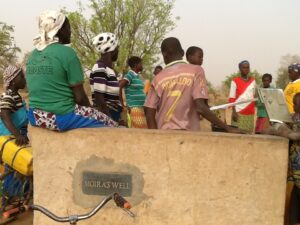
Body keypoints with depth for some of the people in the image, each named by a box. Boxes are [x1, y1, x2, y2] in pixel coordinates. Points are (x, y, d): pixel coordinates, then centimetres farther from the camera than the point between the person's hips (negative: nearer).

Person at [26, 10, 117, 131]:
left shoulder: (33, 55, 7)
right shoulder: (67, 53, -14)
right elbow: (79, 97, -14)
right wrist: (91, 112, 7)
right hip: (62, 117, -8)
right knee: (111, 124, 10)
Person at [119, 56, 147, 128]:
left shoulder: (137, 76, 15)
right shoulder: (129, 75, -11)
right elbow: (119, 88, -21)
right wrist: (123, 105, -16)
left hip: (141, 108, 9)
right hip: (135, 108, -9)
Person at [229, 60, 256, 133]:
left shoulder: (253, 81, 12)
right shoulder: (235, 81, -1)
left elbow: (254, 96, 18)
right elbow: (232, 98, -4)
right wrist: (234, 112, -13)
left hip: (250, 113, 4)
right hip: (239, 112, -4)